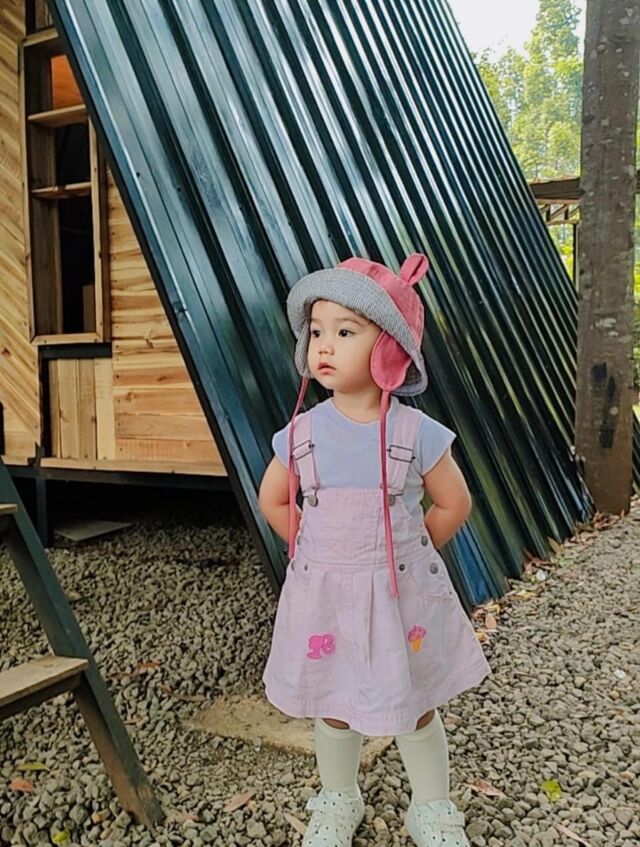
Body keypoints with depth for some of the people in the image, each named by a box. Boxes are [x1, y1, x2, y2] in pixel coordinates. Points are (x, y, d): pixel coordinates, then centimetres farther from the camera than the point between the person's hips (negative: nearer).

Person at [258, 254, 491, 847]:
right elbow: (273, 501, 6)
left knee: (416, 710, 15)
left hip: (402, 594, -1)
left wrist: (403, 555, -1)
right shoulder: (301, 433, -8)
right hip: (325, 595, 2)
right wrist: (320, 554, 3)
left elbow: (454, 505, -3)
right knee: (333, 710, 18)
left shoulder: (417, 433, -14)